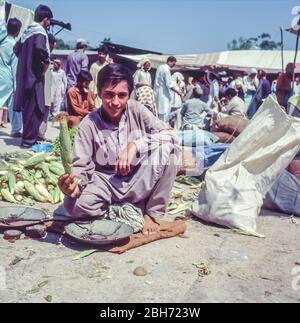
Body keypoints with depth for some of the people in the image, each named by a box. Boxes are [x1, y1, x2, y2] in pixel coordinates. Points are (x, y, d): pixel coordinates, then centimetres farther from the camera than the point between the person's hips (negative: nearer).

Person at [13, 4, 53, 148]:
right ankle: (28, 140, -5)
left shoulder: (27, 31, 17)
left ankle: (28, 137, 22)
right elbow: (39, 48, -30)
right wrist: (46, 62, -15)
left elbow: (17, 48, 27)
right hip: (34, 75, -9)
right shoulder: (40, 32, -10)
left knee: (28, 108, 14)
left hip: (24, 74, 9)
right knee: (36, 109, -6)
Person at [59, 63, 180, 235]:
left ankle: (153, 213, -11)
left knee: (167, 147, -23)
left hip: (138, 183, 1)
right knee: (75, 204, -30)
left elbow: (170, 134, -15)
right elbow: (82, 166, -10)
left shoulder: (136, 110, -8)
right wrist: (75, 181, -34)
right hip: (106, 182, 0)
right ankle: (134, 212, -10)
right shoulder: (89, 124, -10)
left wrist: (135, 145, -28)